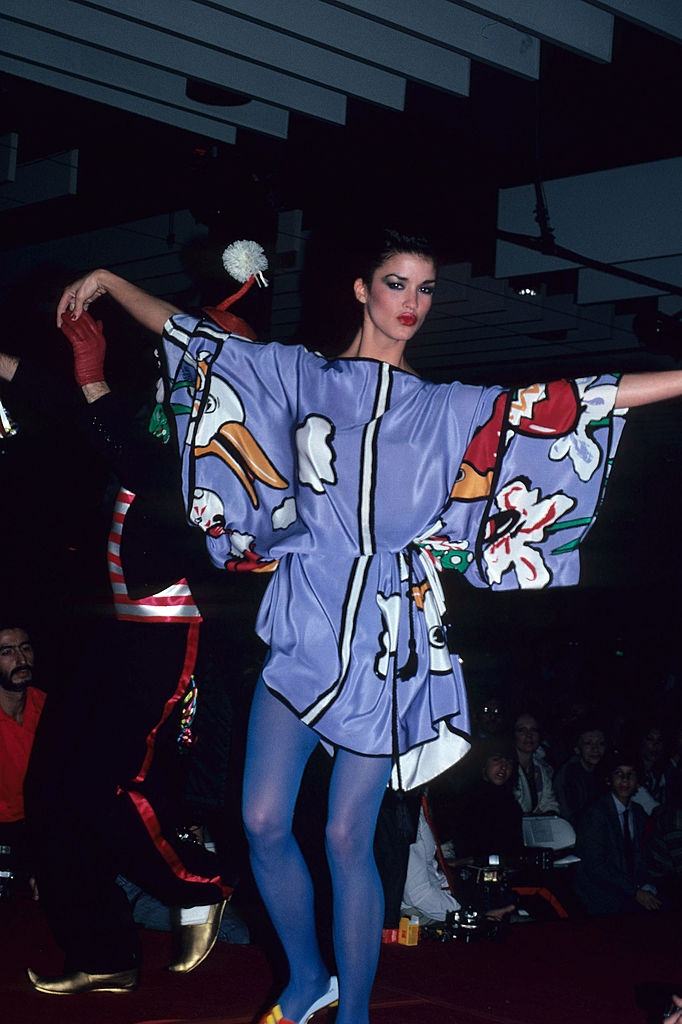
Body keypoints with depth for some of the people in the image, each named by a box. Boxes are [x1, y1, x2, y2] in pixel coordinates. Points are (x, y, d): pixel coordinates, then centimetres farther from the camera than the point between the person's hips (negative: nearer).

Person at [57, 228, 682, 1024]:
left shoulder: (450, 408, 9)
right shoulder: (302, 377, 10)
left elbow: (569, 401, 2)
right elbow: (197, 340, 14)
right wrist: (109, 282, 11)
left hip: (388, 639, -1)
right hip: (303, 625, 2)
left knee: (346, 838, -2)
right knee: (263, 822, -1)